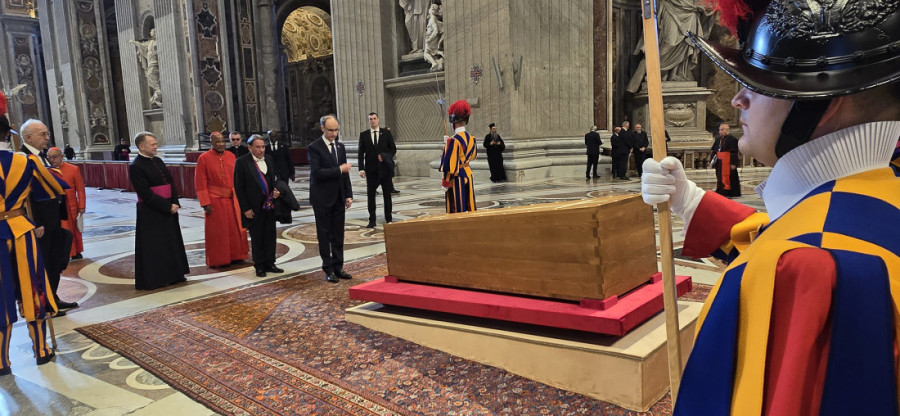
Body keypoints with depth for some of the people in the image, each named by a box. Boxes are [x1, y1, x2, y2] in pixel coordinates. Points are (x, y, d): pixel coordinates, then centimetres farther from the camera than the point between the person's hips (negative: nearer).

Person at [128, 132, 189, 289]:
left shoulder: (158, 161, 10)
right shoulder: (136, 166, -12)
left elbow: (171, 183, 12)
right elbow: (145, 193, -17)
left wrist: (175, 203, -2)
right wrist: (167, 206, -17)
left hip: (168, 210, 8)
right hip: (150, 213, -8)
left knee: (171, 242, 14)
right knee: (153, 246, 1)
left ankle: (172, 275, 26)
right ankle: (152, 279, 12)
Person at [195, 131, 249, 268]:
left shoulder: (231, 156, 5)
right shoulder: (204, 158, -7)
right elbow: (200, 183, -8)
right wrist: (206, 203, -13)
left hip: (232, 200, 4)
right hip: (215, 200, -4)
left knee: (235, 229, 10)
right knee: (217, 231, 6)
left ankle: (235, 256, 25)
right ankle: (217, 259, 18)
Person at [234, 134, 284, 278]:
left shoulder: (269, 159, 6)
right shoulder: (242, 162, -9)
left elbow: (276, 178, 17)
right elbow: (238, 187, -8)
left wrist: (277, 191, -4)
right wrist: (246, 208, -11)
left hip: (270, 205, 5)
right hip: (254, 208, -5)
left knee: (270, 236, 11)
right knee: (257, 238, 7)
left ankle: (270, 263, 23)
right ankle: (259, 266, 18)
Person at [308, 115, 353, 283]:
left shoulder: (340, 146, 11)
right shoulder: (314, 147, -8)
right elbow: (316, 172, -18)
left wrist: (349, 195, 8)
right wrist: (339, 170, -19)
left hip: (338, 198, 6)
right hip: (322, 199, -6)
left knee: (338, 235, 10)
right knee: (324, 235, 3)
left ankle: (338, 267, 19)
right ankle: (328, 269, 10)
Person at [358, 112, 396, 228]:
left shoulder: (386, 133, 3)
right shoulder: (363, 134, 4)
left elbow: (393, 149, 5)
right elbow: (361, 153, 1)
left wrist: (385, 157, -13)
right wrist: (361, 168, -8)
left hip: (385, 167, 0)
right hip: (371, 169, 0)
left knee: (387, 194, 7)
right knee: (370, 195, 2)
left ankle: (388, 218, 18)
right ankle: (372, 220, 10)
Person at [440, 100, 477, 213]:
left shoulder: (453, 140, -20)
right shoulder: (471, 138, 3)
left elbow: (449, 165, -20)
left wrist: (445, 184, -11)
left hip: (456, 178, -7)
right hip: (468, 175, 7)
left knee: (457, 210, -1)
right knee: (469, 207, 14)